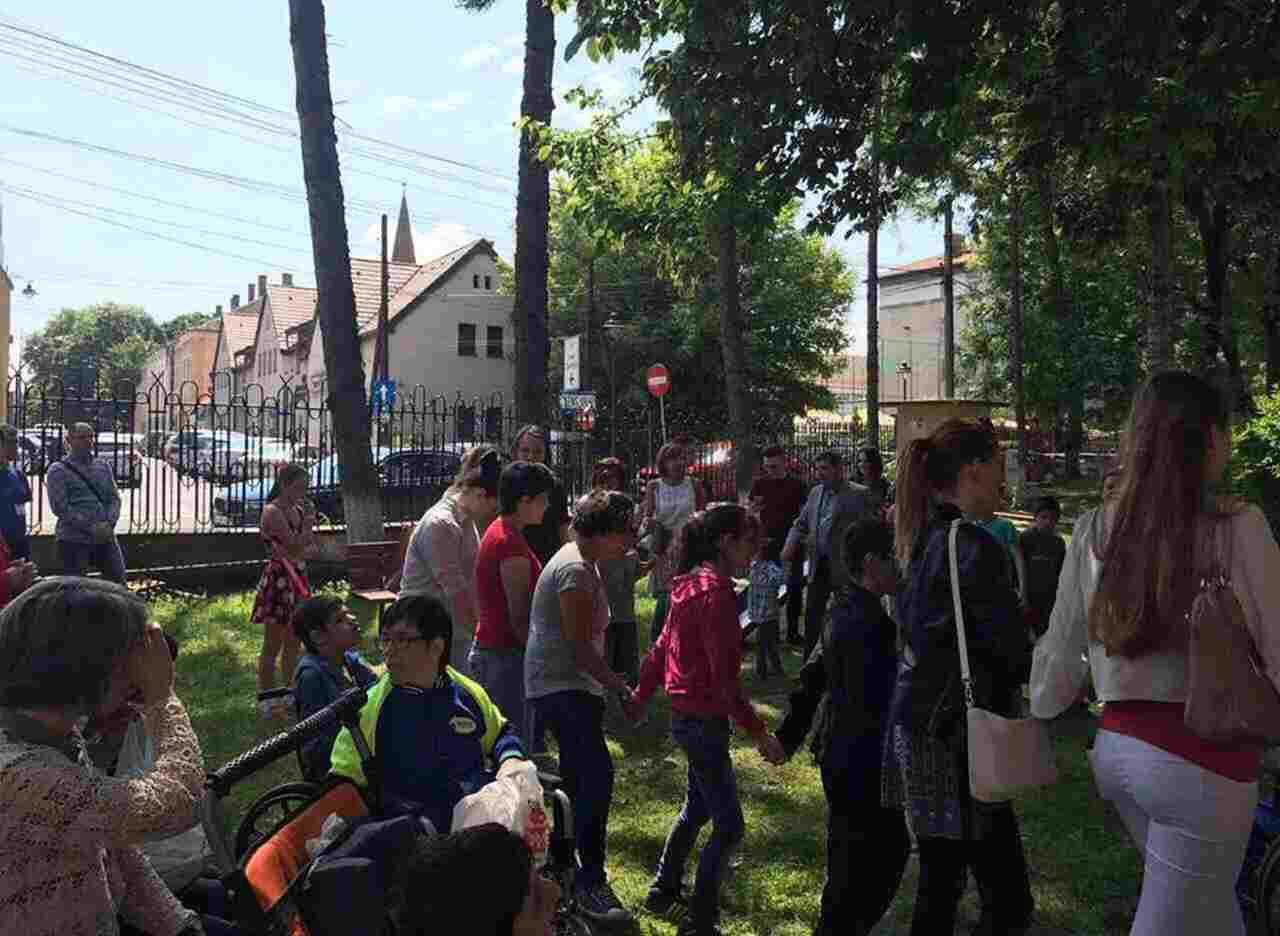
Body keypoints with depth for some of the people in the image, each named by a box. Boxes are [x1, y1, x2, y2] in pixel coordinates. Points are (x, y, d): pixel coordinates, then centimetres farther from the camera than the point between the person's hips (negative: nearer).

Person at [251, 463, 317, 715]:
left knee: (293, 642, 16)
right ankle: (266, 699, 11)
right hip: (278, 580, -8)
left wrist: (308, 519, 4)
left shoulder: (297, 510, 9)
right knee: (273, 645, 1)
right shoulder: (272, 512, -16)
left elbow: (308, 548, 14)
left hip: (297, 580, 8)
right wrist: (308, 520, -14)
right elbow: (297, 547, -22)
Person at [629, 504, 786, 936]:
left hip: (687, 714, 10)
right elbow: (725, 677, -25)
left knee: (698, 807, 25)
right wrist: (759, 733, -22)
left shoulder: (693, 583, 6)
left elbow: (662, 645, 15)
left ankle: (663, 891, 40)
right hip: (704, 720, -10)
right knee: (729, 825, 0)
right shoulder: (715, 590, -22)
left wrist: (642, 695, 25)